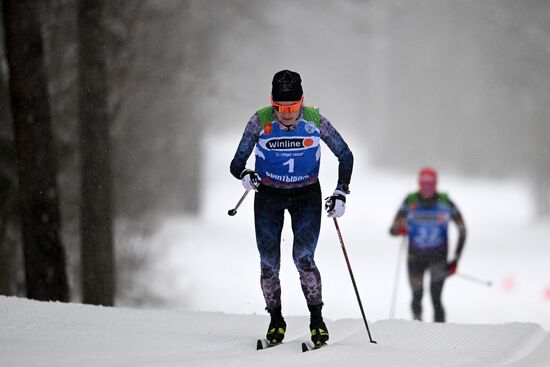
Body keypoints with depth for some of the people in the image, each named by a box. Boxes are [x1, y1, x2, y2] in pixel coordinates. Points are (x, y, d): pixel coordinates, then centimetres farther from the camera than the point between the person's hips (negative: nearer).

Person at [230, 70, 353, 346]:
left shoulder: (315, 121, -14)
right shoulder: (260, 122, -15)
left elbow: (345, 156, -1)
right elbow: (237, 163, -10)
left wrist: (341, 194, -9)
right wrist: (245, 175, -33)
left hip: (306, 196, -1)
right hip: (268, 196, 1)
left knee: (303, 258, -18)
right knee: (269, 265, -5)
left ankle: (316, 319, -1)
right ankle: (276, 320, 17)